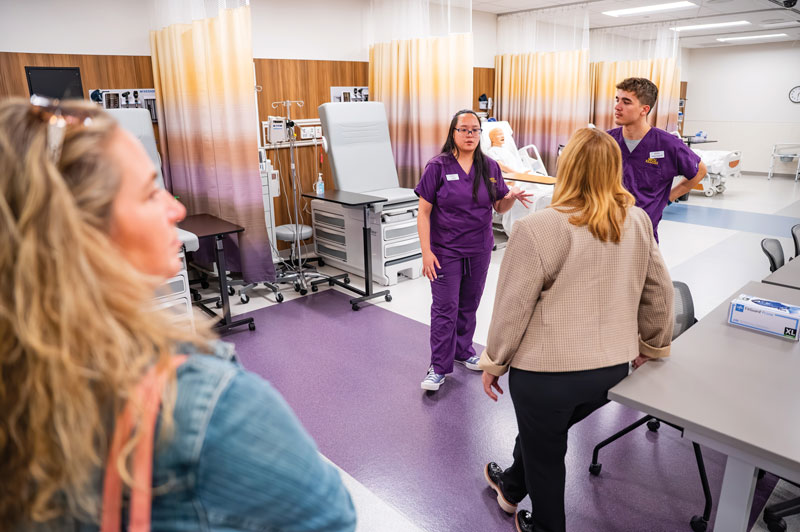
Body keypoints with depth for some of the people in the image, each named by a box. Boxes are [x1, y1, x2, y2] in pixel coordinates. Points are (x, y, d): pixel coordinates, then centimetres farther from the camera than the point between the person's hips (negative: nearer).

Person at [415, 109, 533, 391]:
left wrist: (511, 196, -13)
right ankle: (439, 367, 10)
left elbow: (499, 207, 11)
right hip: (446, 251, -4)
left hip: (479, 250, 4)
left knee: (469, 305, 16)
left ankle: (463, 351, 36)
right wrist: (426, 252, -15)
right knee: (445, 309, -2)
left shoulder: (490, 167, 5)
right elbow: (424, 212, -8)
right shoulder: (438, 167, -7)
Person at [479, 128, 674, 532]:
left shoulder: (537, 229, -20)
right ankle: (512, 487, 54)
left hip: (549, 370, -6)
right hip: (613, 368, 6)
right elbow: (659, 291, 7)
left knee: (544, 452, 20)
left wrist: (493, 362, -1)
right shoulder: (638, 222, -3)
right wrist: (653, 346, 22)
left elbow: (512, 307, -15)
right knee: (543, 433, 30)